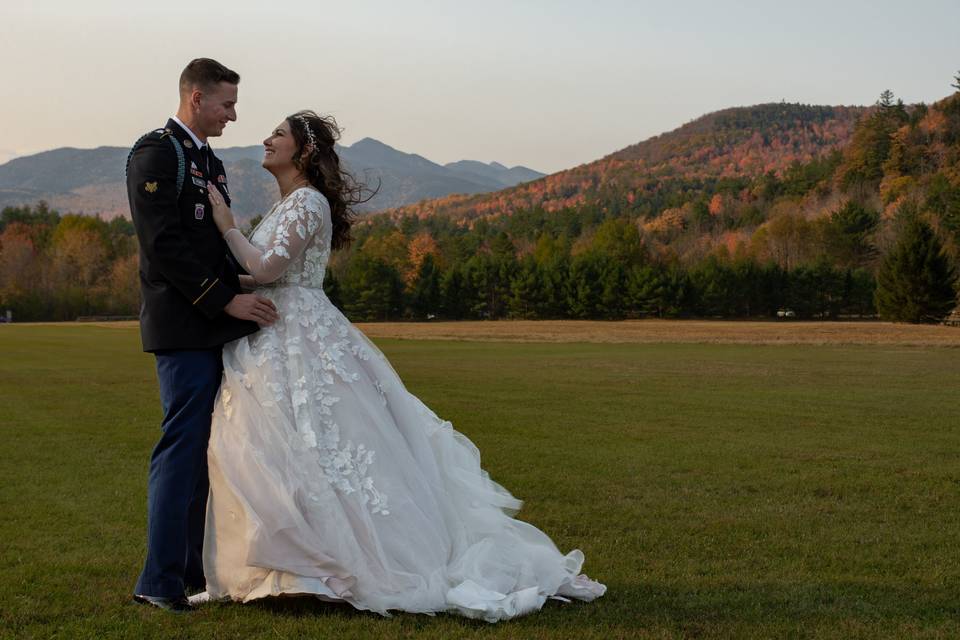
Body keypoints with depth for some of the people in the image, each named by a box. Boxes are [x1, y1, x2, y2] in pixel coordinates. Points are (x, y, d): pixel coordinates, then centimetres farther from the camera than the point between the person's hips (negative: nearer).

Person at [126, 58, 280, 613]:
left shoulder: (209, 161, 20)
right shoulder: (157, 152, -8)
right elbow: (165, 244, -17)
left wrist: (253, 292, 10)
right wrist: (227, 298, -18)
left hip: (217, 326, 9)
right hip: (184, 328, -9)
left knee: (206, 448, 9)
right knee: (183, 446, -8)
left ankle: (195, 568, 16)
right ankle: (159, 580, -2)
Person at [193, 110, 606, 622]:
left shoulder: (306, 202, -13)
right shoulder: (288, 204, 17)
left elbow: (265, 269, -21)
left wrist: (227, 225, -11)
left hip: (301, 345, -10)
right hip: (276, 345, 10)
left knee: (330, 459, -9)